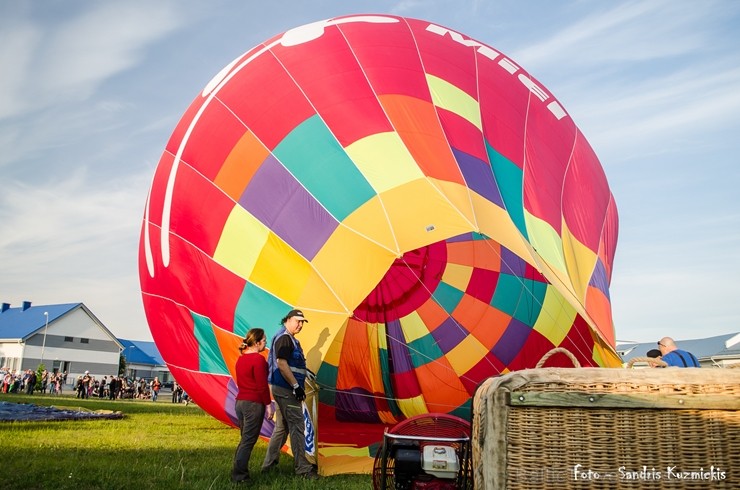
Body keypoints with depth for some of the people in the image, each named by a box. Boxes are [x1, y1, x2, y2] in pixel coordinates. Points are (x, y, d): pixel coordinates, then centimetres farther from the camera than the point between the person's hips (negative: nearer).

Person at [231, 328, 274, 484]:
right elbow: (262, 386, -17)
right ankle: (239, 476, 3)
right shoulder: (258, 359, -16)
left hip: (240, 401, 9)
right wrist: (268, 404, -11)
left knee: (245, 439, 17)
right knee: (248, 441, -1)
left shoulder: (241, 359, 12)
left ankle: (238, 472, 20)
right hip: (254, 404, -9)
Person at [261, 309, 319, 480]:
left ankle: (269, 464, 24)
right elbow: (281, 363, -23)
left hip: (283, 389, 11)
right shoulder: (284, 338, -14)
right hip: (286, 390, -11)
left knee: (282, 427, 16)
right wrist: (296, 386, -22)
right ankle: (302, 468, 2)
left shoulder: (289, 338, 18)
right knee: (297, 426, -5)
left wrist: (297, 386, 22)